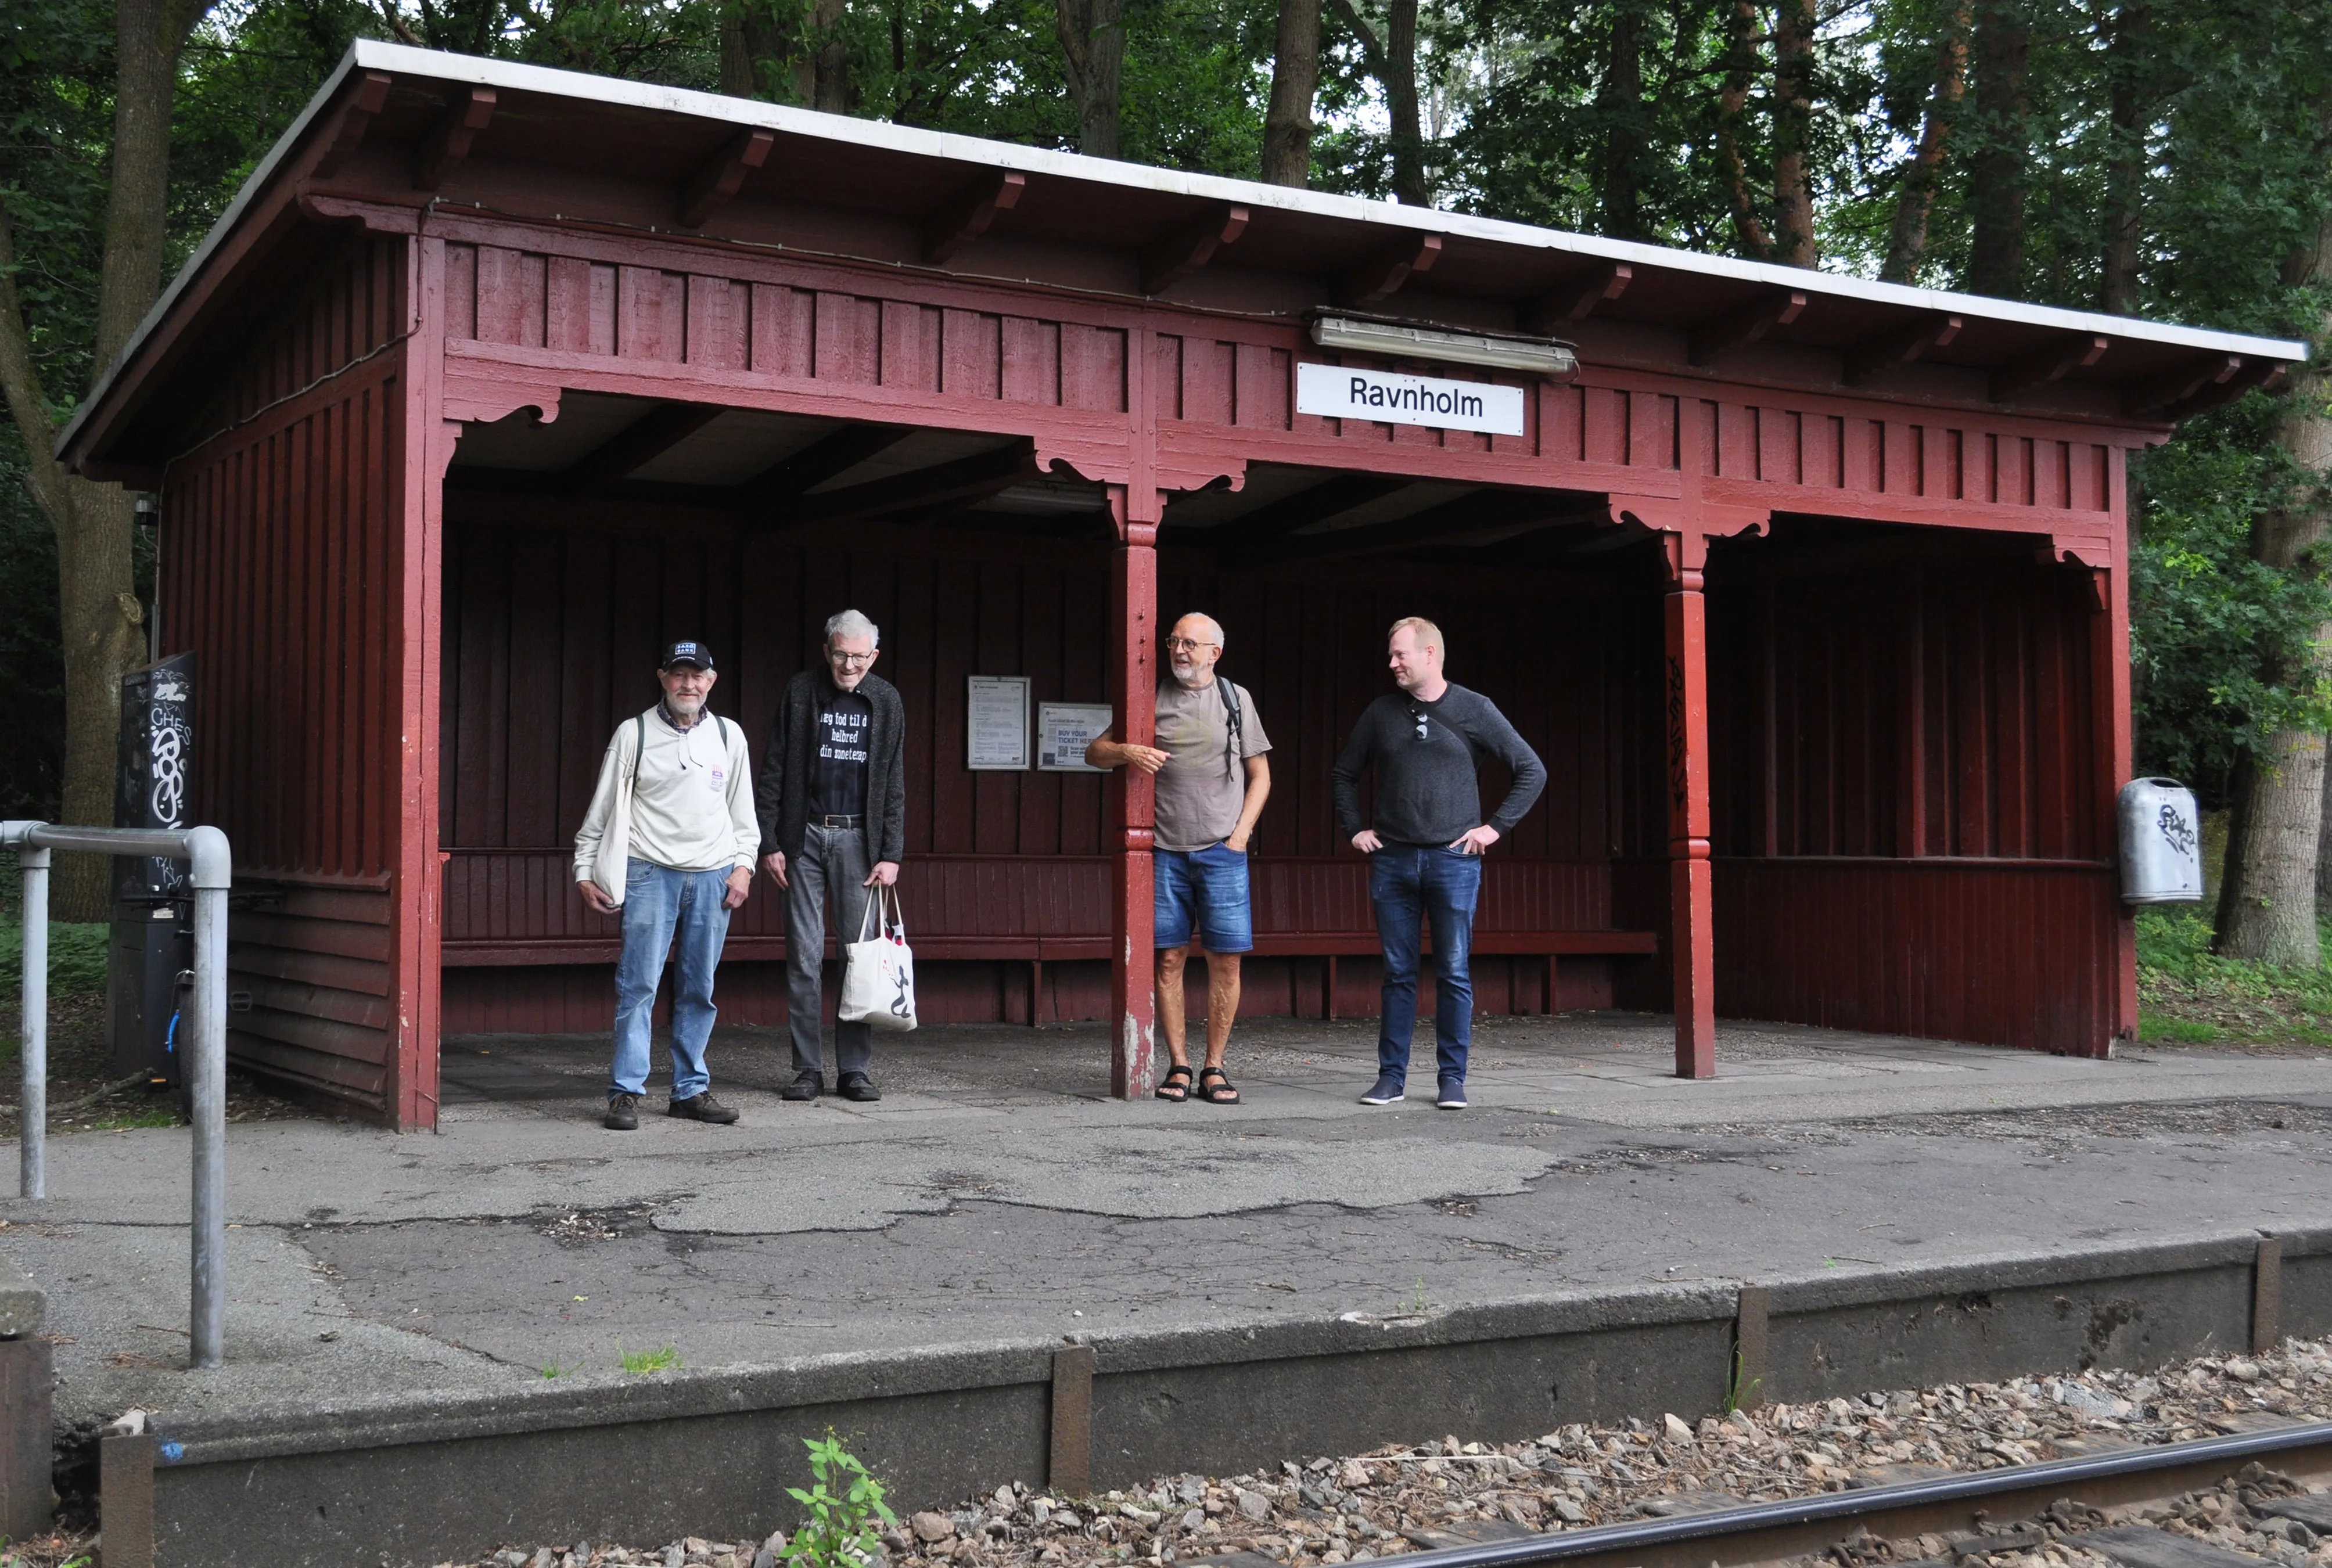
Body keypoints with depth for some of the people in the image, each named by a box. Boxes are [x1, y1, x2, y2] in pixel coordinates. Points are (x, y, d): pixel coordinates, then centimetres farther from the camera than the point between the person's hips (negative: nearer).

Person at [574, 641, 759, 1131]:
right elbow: (601, 808, 5)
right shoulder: (633, 735, 3)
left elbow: (743, 809, 17)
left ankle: (691, 1090, 13)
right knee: (639, 984, -8)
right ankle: (626, 1092, -3)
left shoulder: (728, 736, 12)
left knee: (700, 989, 6)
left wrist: (744, 865, 6)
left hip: (714, 875, 3)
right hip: (650, 873, -3)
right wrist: (585, 870, 2)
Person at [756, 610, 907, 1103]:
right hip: (804, 836, -1)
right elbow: (773, 772, 2)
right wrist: (768, 842, -4)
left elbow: (894, 783, 6)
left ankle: (855, 1068, 6)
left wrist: (891, 854, 0)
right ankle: (807, 1068, 6)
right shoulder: (800, 693, 0)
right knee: (804, 955, 0)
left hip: (858, 838, 1)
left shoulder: (886, 702, 5)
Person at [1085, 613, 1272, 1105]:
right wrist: (1127, 752, -10)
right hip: (1165, 849, 1)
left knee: (1226, 959, -3)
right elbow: (1094, 753, 12)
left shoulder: (1235, 699, 9)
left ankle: (1214, 1068, 6)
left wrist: (1240, 833, 0)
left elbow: (1260, 776, 12)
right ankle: (1179, 1067, 8)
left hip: (1221, 850, 0)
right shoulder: (1151, 700, 10)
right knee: (1168, 958, 0)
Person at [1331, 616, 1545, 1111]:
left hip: (1453, 861, -2)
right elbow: (1343, 775, 22)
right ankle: (1391, 1077, 11)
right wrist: (1353, 830, 11)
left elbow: (1533, 772, 5)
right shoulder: (1382, 713, 9)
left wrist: (1496, 827, -1)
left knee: (1454, 974, 0)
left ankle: (1453, 1079, 7)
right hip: (1392, 862, 2)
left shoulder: (1474, 710, 1)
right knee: (1398, 973, 5)